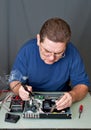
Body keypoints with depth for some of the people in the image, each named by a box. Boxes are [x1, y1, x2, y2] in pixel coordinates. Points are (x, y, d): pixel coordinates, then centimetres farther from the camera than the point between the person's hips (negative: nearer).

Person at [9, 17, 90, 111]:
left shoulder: (72, 53, -17)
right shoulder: (27, 50, -16)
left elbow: (82, 84, -9)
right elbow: (14, 80, -7)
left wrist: (73, 96, -31)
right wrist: (19, 89, -30)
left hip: (61, 102, 0)